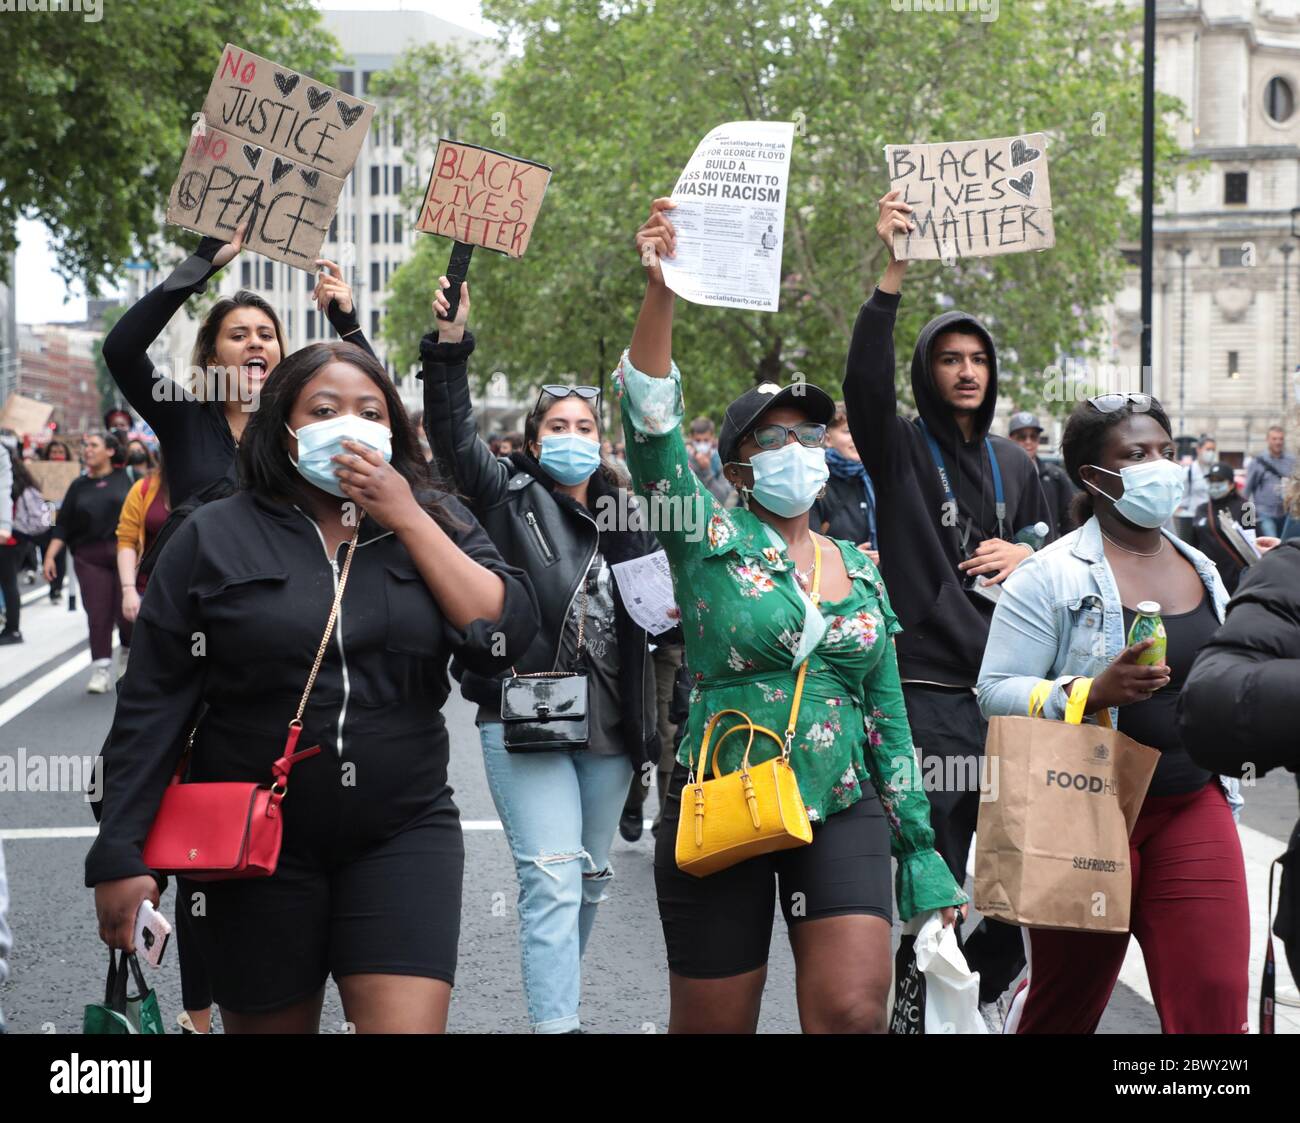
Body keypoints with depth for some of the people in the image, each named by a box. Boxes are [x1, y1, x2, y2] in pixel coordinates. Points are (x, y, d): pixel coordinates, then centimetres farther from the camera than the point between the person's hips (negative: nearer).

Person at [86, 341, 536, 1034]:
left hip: (402, 836, 0)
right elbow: (152, 707, -1)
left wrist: (407, 520, -11)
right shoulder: (214, 537, 1)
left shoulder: (434, 524, 6)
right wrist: (120, 858, -6)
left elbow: (506, 635, -9)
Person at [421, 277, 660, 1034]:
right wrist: (450, 345, -22)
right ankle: (556, 1022, -15)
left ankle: (558, 996, 33)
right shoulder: (512, 497, 2)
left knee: (590, 878, 15)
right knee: (553, 877, -13)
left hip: (609, 724, 5)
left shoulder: (625, 518, 13)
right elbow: (454, 435, -12)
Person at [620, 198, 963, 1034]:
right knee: (713, 1025, 5)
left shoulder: (860, 572, 12)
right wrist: (661, 292, -28)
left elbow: (888, 715, 15)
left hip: (843, 811, 3)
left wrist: (920, 848, 12)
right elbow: (651, 420, -15)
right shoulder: (711, 541, 0)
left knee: (855, 1012, -14)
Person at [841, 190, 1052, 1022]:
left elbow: (1046, 545, 27)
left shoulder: (1013, 464, 17)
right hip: (927, 688, -5)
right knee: (932, 856, -7)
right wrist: (893, 275, -32)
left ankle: (994, 992, 23)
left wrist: (1023, 556, 1)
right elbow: (866, 382, -19)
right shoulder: (900, 449, 1)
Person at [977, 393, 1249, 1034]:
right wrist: (1093, 692, -27)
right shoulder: (1050, 576, -8)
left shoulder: (1203, 572, 12)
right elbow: (996, 693, -14)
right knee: (1065, 1008, 10)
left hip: (1192, 808, 4)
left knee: (1216, 1001, -8)